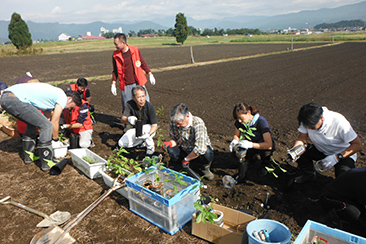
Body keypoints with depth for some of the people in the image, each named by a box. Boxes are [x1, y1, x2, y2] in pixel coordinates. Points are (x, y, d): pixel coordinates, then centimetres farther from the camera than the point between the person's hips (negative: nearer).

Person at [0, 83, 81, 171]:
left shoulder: (54, 94, 28)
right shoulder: (63, 98, 1)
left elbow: (47, 116, 36)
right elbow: (54, 122, 2)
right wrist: (55, 140, 16)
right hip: (15, 100, -11)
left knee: (33, 122, 27)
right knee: (47, 125, -7)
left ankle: (29, 156, 30)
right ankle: (47, 163, 0)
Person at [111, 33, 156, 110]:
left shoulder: (135, 50, -2)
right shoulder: (116, 55, 1)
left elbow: (143, 63, 10)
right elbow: (115, 70, 11)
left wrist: (150, 74, 4)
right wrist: (113, 84, 6)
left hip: (138, 83, 0)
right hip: (126, 86, 0)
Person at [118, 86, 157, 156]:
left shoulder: (150, 106, -26)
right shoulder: (130, 104, -17)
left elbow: (155, 125, -26)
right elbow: (123, 119, -25)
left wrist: (149, 134, -47)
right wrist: (128, 119, -50)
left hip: (149, 128, -4)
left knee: (143, 129, -38)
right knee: (122, 143, -11)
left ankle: (150, 146, -14)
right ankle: (142, 142, 9)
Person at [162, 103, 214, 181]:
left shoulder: (198, 123, -30)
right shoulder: (173, 122, -14)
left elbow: (200, 149, -38)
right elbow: (174, 139, -1)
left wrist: (186, 159, -27)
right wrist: (170, 143, -26)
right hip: (185, 150, 4)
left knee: (207, 153, -38)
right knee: (171, 151, -26)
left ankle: (205, 167, -1)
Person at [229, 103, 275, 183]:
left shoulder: (261, 121, -29)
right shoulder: (239, 122, -13)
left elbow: (269, 144, -34)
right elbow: (236, 135, 4)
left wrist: (251, 144, -46)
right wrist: (234, 141, -21)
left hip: (263, 147, -2)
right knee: (234, 149, -26)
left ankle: (265, 161, -1)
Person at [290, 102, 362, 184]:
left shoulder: (339, 122, -32)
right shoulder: (308, 120, -21)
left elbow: (358, 145, -25)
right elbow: (302, 138, -12)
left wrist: (337, 157, -38)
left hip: (343, 153, -3)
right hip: (320, 150, 4)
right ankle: (308, 174, 8)